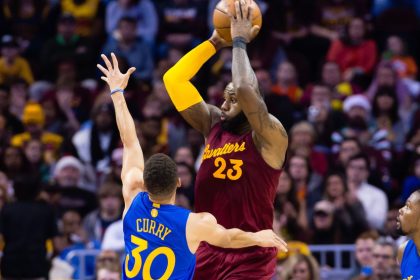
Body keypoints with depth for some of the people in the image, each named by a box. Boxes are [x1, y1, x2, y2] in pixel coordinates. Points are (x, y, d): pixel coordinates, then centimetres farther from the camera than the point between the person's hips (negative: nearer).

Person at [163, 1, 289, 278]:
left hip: (249, 257, -6)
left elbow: (244, 89, -27)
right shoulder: (213, 124, 10)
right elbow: (174, 80, 7)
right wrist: (215, 42, 3)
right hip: (208, 251, 7)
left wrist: (240, 42, -14)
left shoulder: (269, 137, -9)